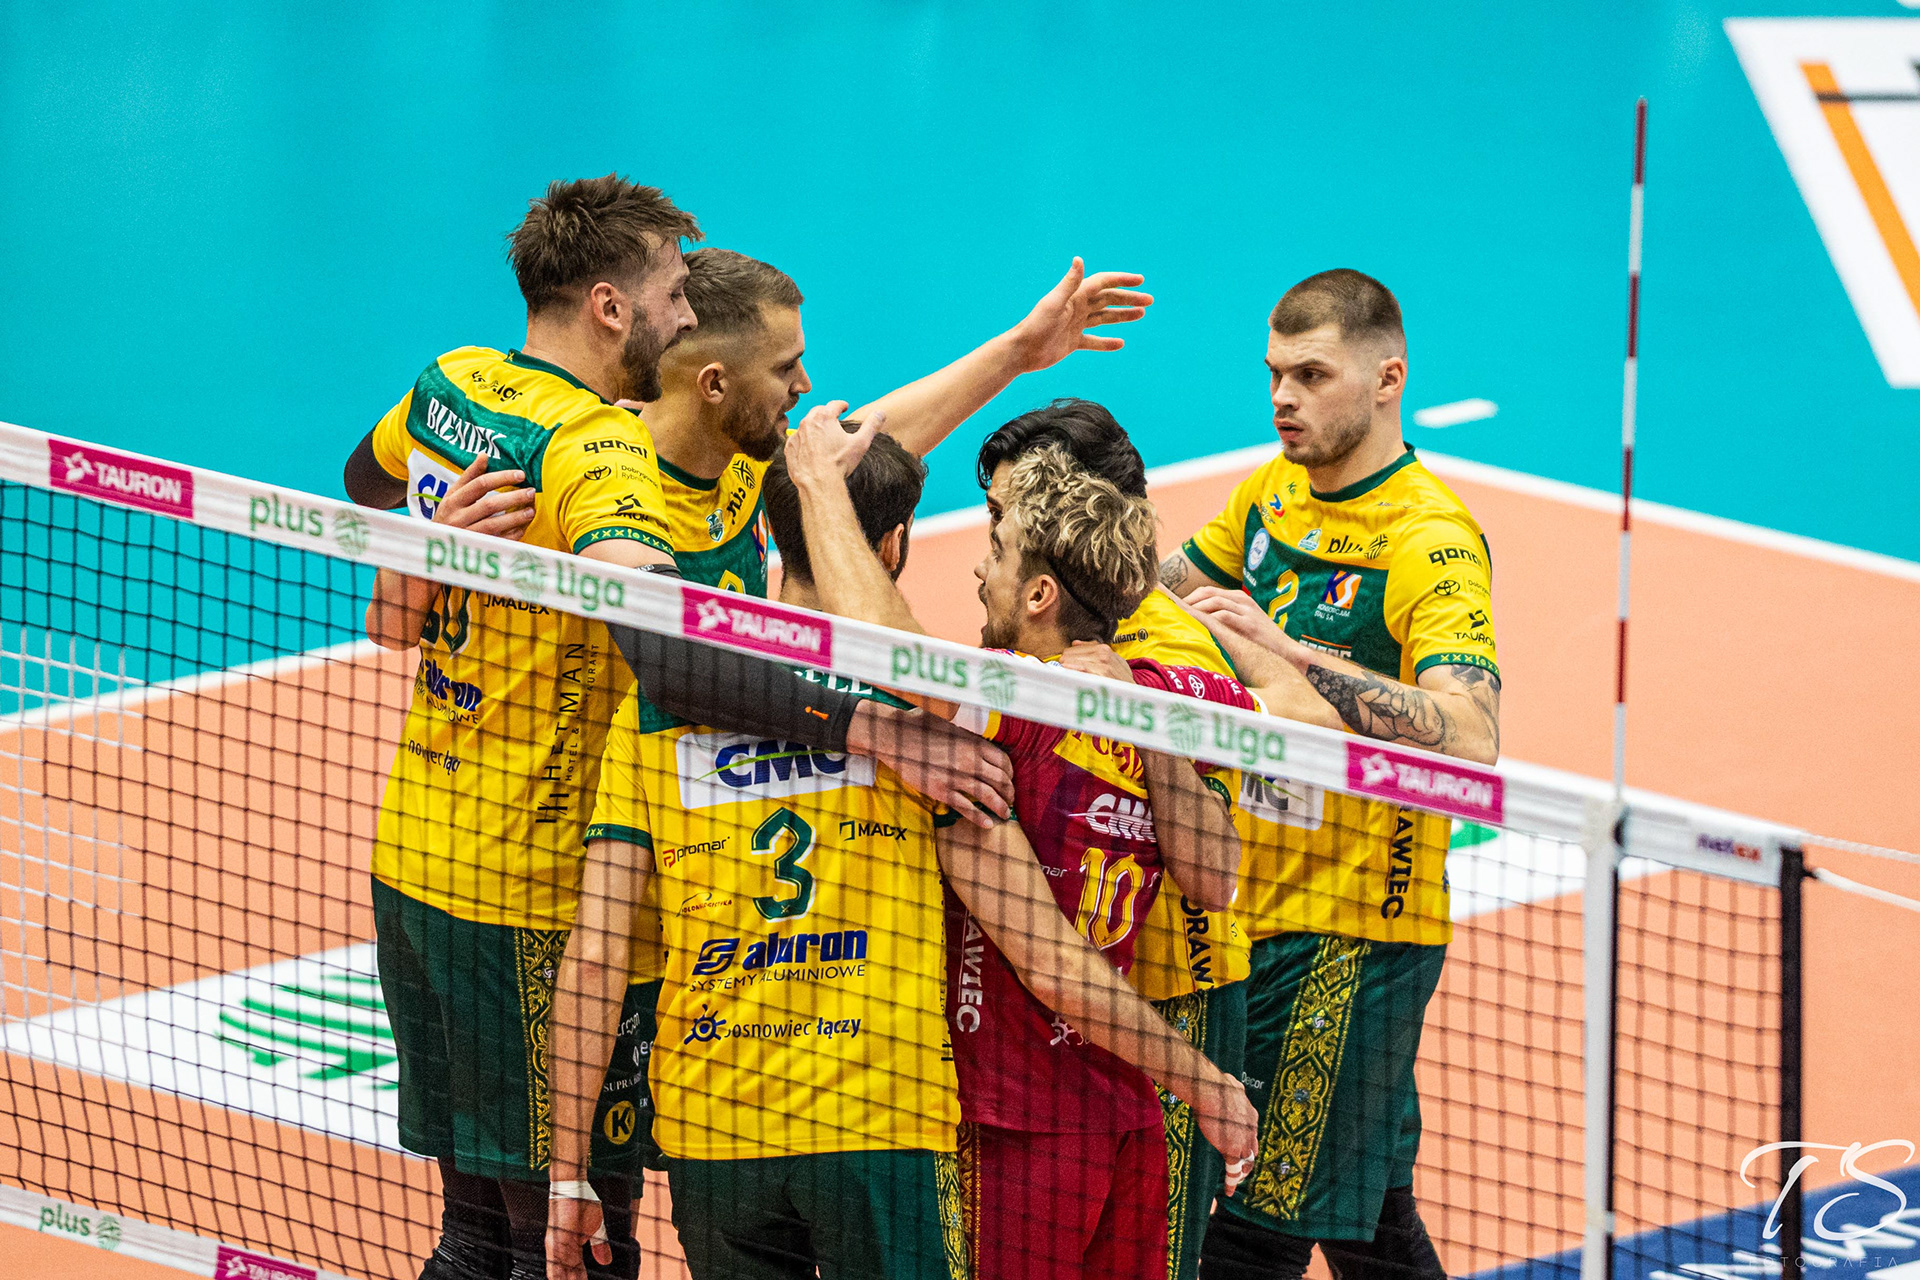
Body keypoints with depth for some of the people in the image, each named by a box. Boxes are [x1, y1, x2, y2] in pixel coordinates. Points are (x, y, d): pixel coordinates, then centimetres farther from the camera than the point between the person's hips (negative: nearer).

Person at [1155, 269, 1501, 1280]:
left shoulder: (1433, 542, -17)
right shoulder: (1274, 493, 9)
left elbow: (1469, 739, -31)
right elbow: (1172, 585, 29)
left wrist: (1291, 650, -36)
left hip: (1353, 933, -8)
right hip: (1252, 912, 8)